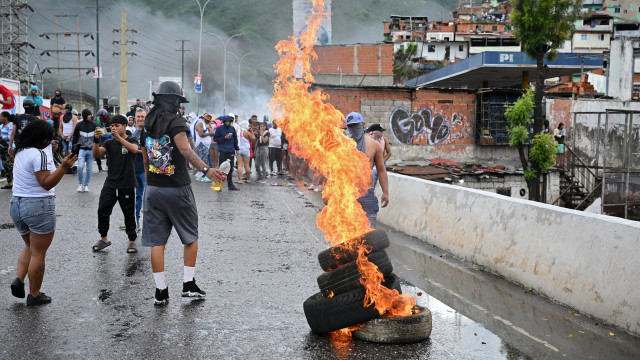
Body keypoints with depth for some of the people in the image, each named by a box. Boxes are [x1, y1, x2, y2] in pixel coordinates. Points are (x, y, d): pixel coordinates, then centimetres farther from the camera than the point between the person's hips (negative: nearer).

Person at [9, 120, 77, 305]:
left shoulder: (20, 152, 10)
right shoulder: (39, 154, -17)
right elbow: (46, 184, -20)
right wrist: (64, 167, -28)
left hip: (17, 204, 8)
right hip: (39, 206, -8)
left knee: (30, 247, 26)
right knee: (38, 253, 3)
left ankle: (19, 279, 8)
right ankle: (34, 295, 11)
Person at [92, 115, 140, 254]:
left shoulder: (131, 140, 0)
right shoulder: (110, 142, 9)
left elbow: (134, 149, -24)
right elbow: (96, 154, -5)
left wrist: (118, 137, -35)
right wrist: (96, 140, -23)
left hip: (127, 185, -3)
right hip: (110, 183, 3)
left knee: (129, 214, 5)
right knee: (102, 211, -1)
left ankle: (132, 241, 16)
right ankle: (103, 239, 15)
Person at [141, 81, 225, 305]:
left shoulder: (147, 126, 9)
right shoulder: (176, 122, -12)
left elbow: (146, 161, 15)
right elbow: (185, 150, -30)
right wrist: (205, 169, -42)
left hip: (153, 190, 5)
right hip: (177, 190, -5)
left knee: (157, 242, 6)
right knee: (190, 237, 12)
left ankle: (161, 291, 7)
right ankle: (189, 284, 12)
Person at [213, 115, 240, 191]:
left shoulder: (232, 128, 10)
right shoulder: (219, 128, -2)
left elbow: (235, 139, 17)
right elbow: (215, 139, -1)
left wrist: (236, 149, 14)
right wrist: (224, 138, -12)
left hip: (230, 151, 4)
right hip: (222, 151, -4)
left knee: (230, 169, 8)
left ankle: (230, 185, 14)